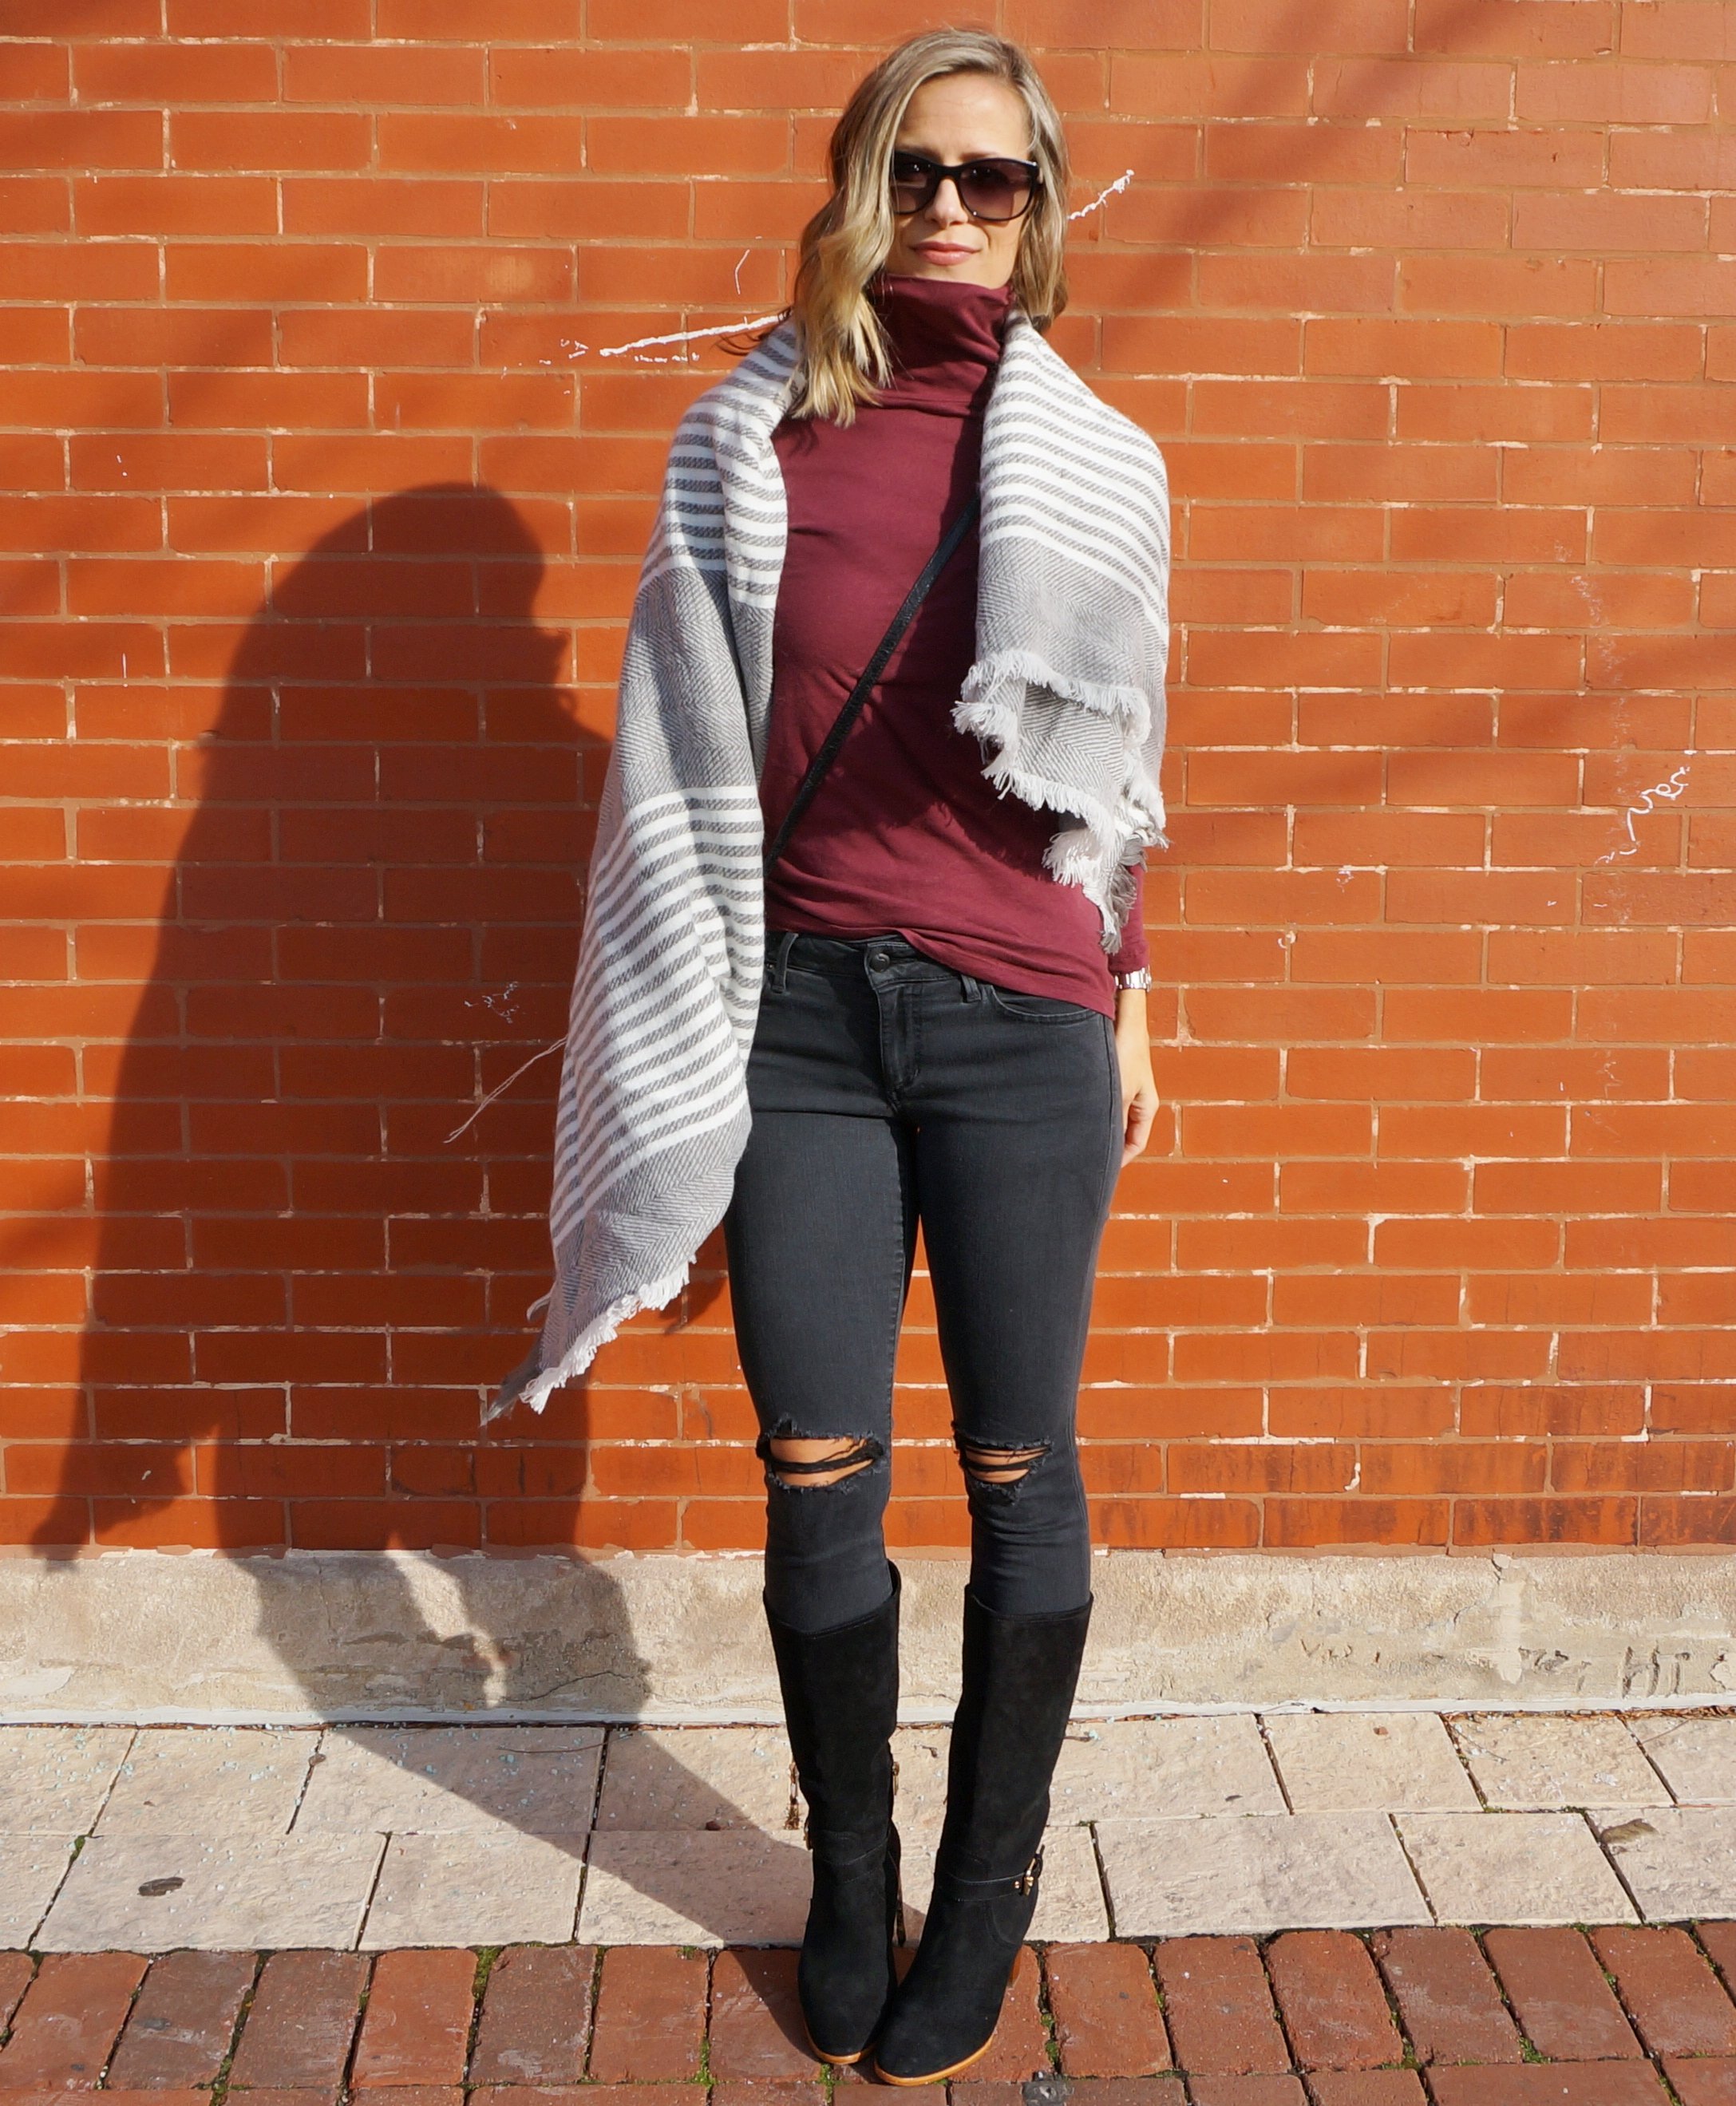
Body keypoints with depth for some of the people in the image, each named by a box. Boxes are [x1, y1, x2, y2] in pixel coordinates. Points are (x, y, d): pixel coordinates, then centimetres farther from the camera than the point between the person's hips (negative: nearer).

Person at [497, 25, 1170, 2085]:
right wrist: (685, 1025, 3)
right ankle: (847, 1870, 30)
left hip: (1019, 1014, 0)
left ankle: (992, 1880, 28)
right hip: (802, 1010, 1)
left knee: (1017, 1474, 7)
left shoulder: (1096, 461, 7)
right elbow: (689, 756, 6)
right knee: (817, 1483, 7)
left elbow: (1115, 769, 12)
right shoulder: (748, 437, 7)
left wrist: (1129, 1008, 13)